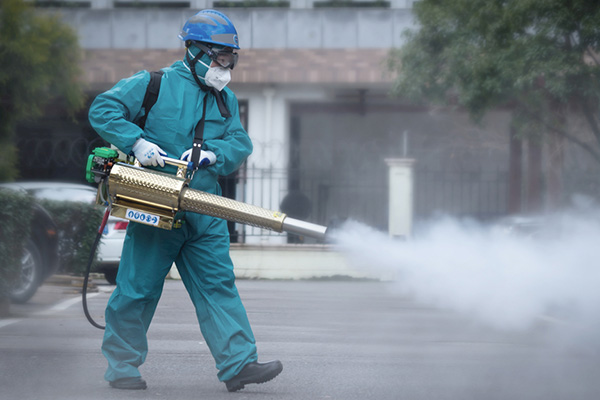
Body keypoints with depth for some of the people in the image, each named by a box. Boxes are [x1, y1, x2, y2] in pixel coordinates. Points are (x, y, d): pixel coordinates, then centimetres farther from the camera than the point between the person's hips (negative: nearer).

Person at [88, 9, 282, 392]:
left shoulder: (226, 100, 14)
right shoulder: (154, 84, -3)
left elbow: (240, 143, 7)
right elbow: (103, 109, -6)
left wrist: (212, 153, -14)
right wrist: (136, 142, -19)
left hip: (205, 210, 5)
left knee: (218, 284, -1)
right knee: (139, 286, 0)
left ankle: (238, 364, -5)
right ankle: (122, 366, 13)